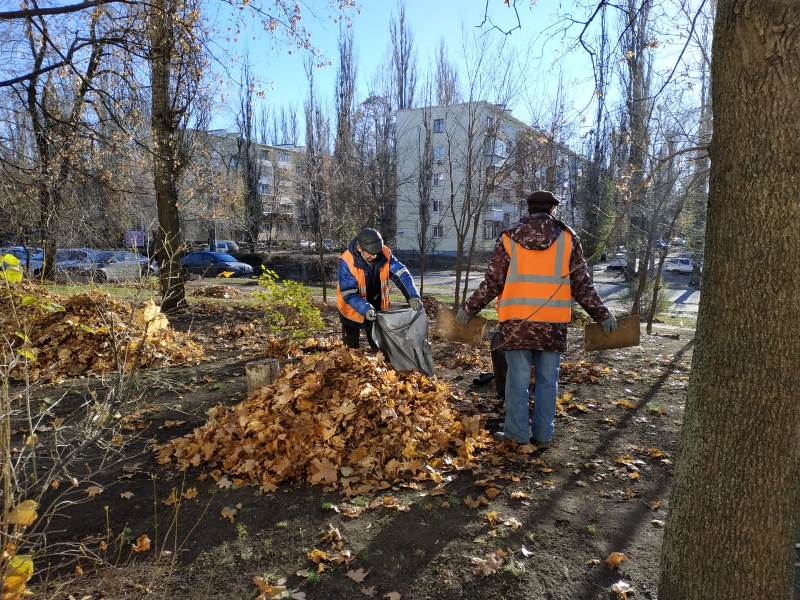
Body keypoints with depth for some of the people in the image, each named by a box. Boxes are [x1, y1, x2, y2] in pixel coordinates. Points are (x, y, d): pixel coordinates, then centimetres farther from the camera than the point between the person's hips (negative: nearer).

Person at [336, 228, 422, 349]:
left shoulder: (385, 254, -19)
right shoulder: (346, 261, -30)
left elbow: (401, 273, -20)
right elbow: (348, 293, -30)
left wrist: (413, 296, -35)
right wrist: (365, 309, -44)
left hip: (378, 309, 3)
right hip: (353, 311, -3)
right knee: (352, 349, 11)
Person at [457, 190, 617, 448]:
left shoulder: (509, 238, 4)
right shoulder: (568, 238, 5)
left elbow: (492, 283, 2)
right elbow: (582, 285, 4)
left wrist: (469, 308, 14)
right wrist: (603, 315, 15)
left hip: (516, 322, 0)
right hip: (553, 323, 1)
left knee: (518, 380, 7)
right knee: (547, 381, 10)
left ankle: (517, 433, 13)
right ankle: (543, 435, 17)